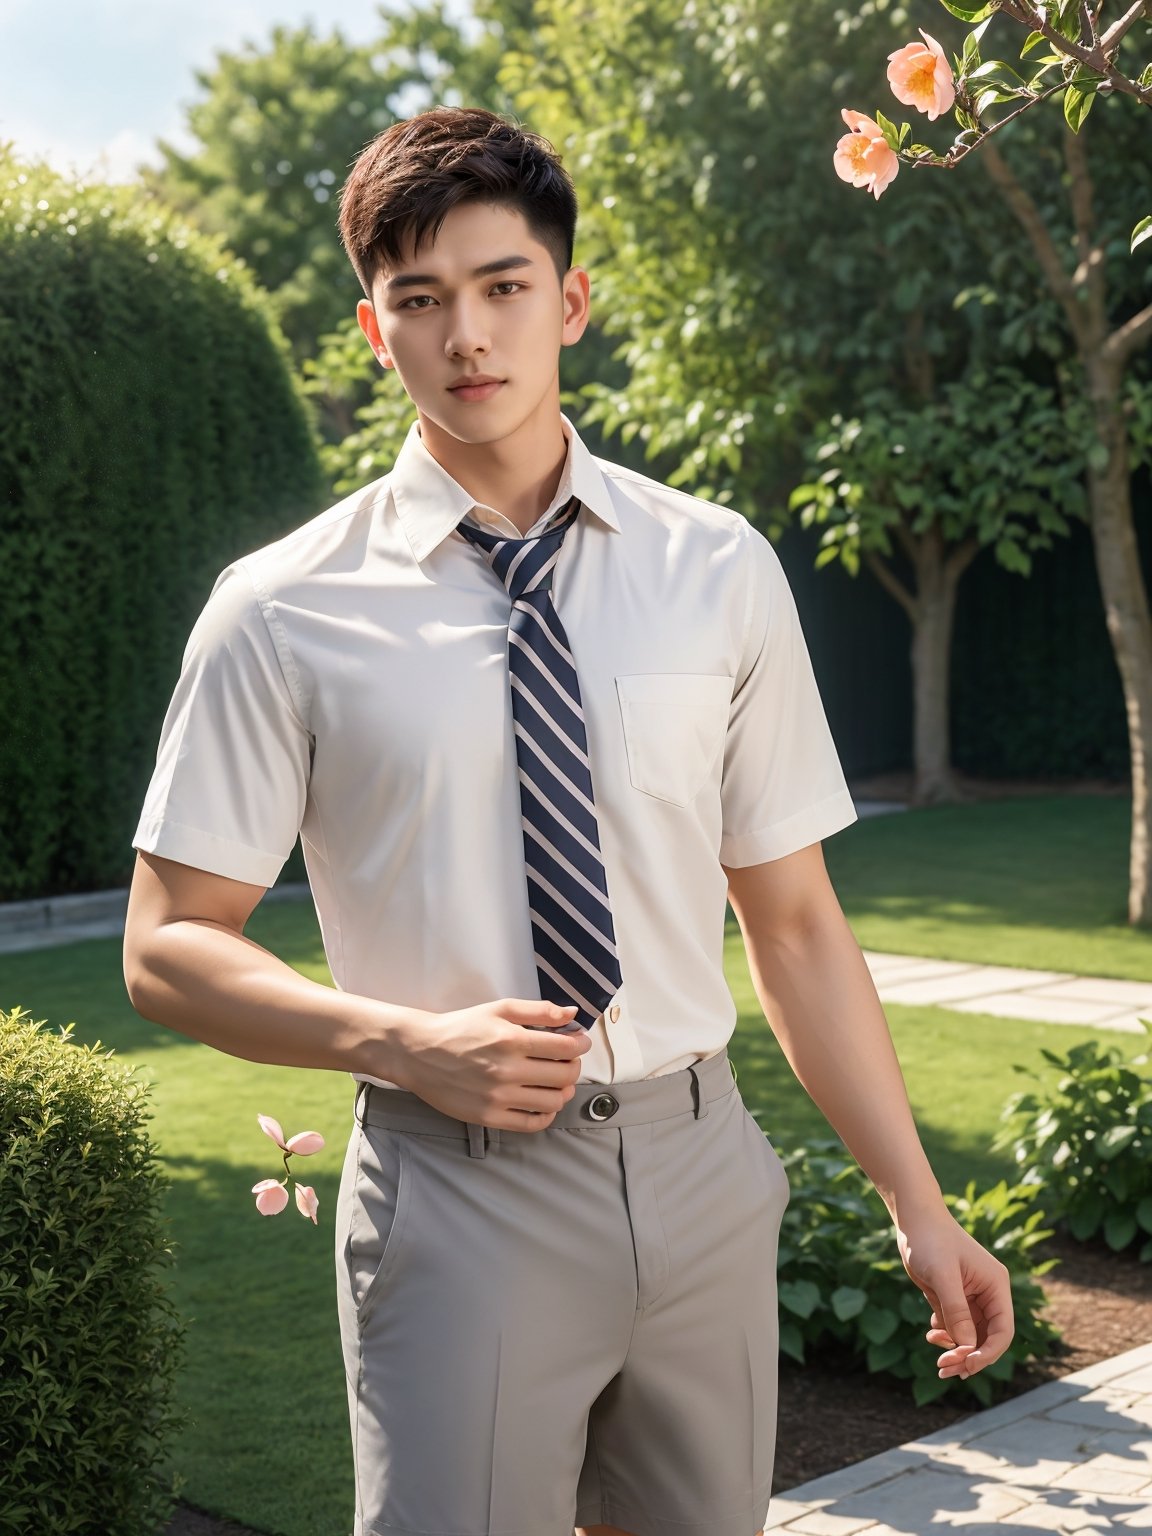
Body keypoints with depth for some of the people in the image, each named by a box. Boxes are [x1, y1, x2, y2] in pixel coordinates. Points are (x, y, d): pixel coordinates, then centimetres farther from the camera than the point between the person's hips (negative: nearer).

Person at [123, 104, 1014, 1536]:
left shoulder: (721, 572, 2)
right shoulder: (284, 612, -5)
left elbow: (795, 921, 5)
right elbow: (169, 948, -2)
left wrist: (917, 1204, 2)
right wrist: (404, 1042, -17)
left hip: (700, 1168, 3)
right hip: (456, 1192, -2)